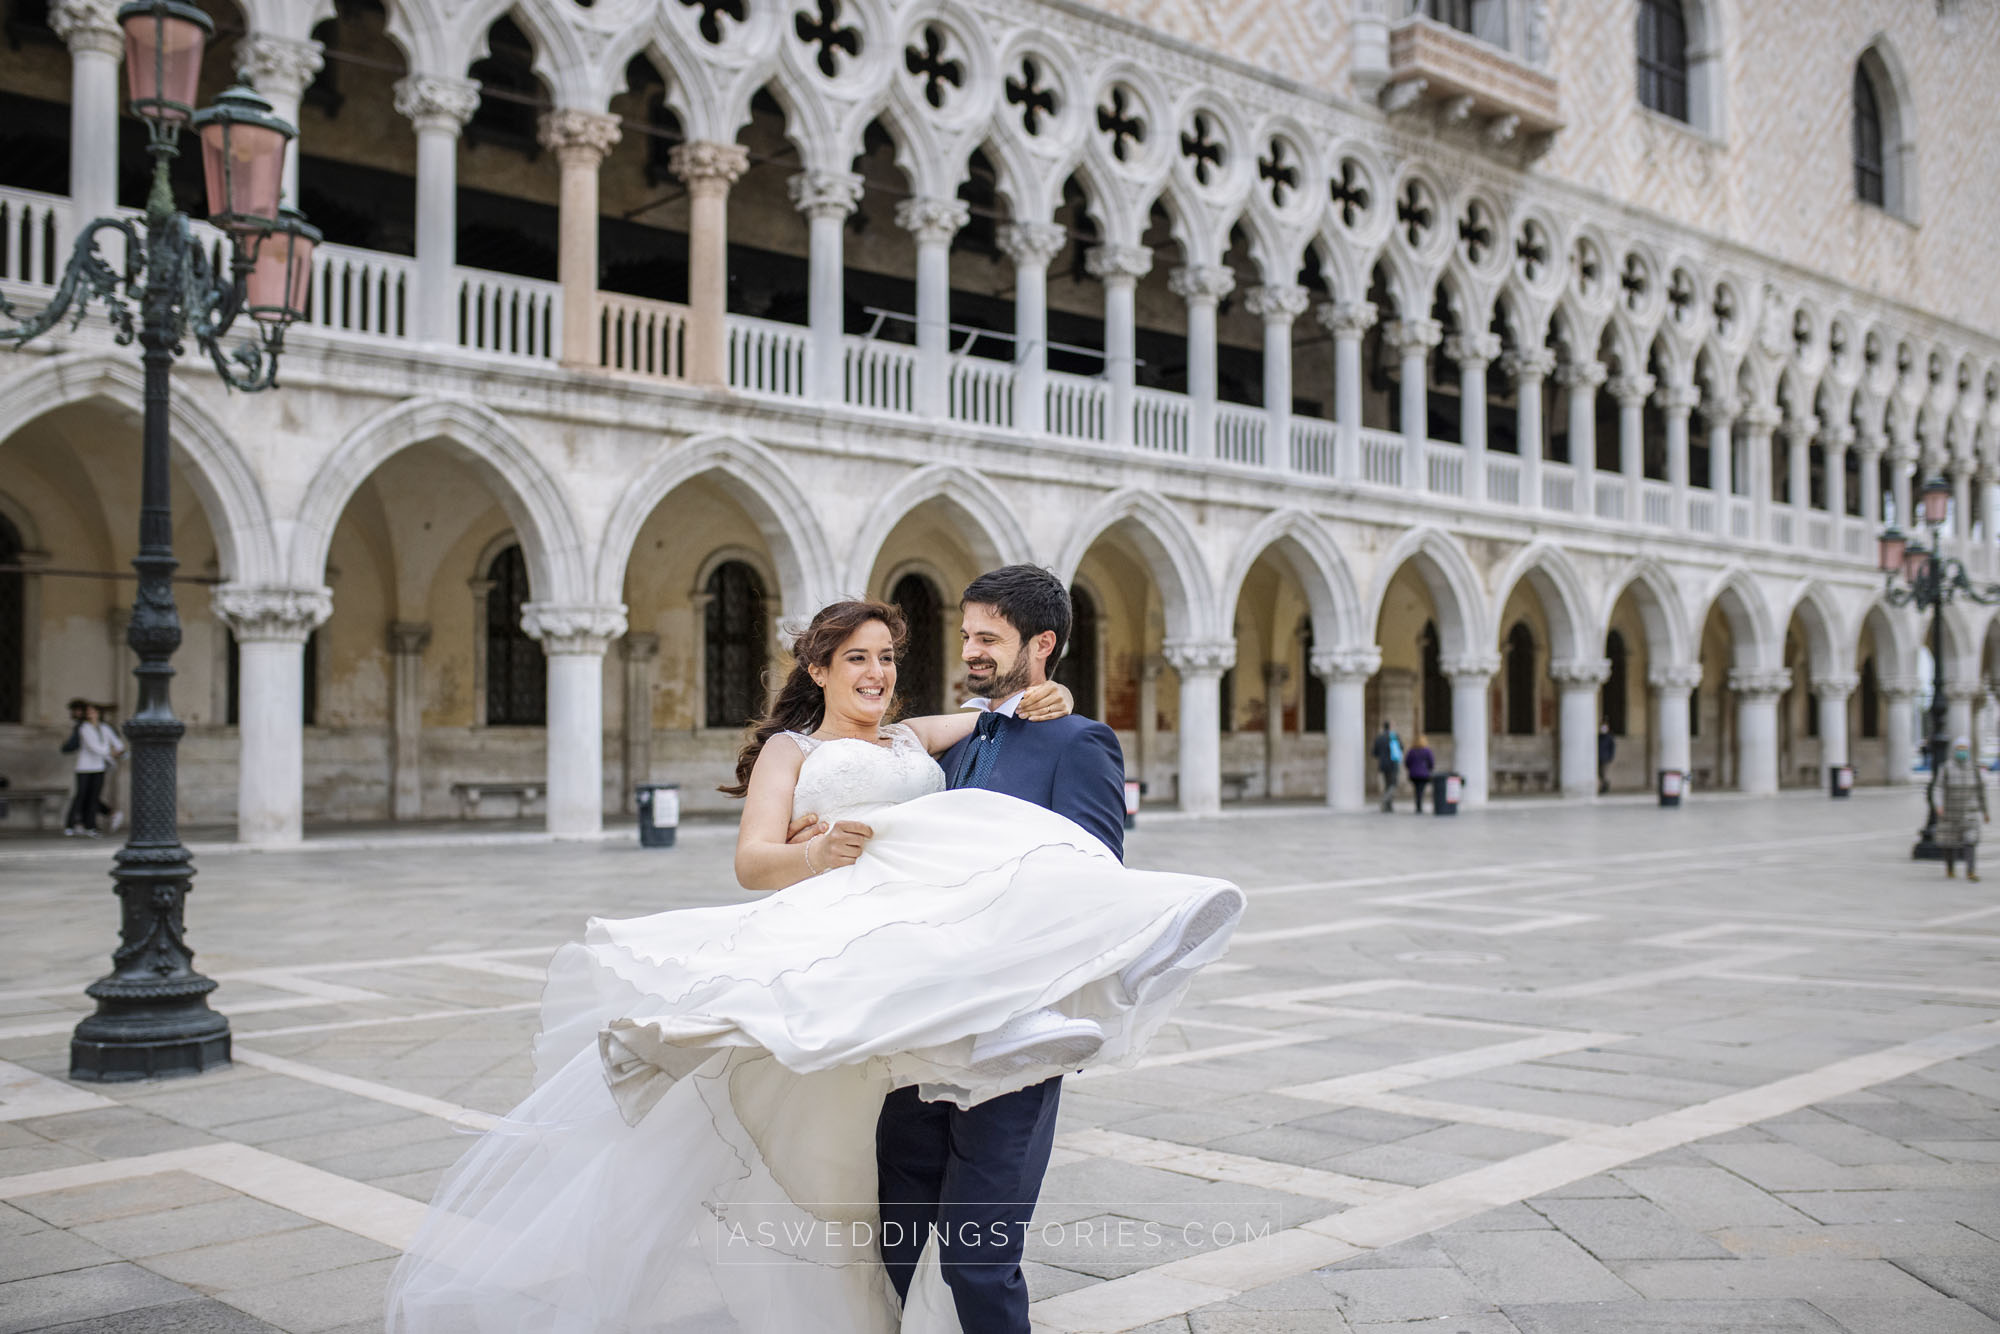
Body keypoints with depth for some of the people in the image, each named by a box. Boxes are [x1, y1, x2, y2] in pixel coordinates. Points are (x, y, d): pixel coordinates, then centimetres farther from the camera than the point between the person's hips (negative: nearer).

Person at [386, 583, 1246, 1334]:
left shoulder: (916, 741, 24)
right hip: (824, 964, -3)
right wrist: (815, 853, -21)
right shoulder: (790, 748, 14)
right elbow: (752, 861, 0)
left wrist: (1025, 701, 1)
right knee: (811, 1172, -9)